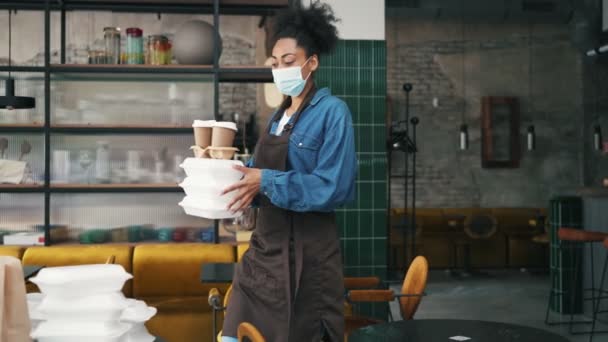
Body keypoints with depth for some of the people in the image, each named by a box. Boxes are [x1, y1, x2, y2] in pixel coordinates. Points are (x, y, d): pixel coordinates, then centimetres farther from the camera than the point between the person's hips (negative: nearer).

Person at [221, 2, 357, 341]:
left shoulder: (332, 111, -11)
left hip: (307, 251, -7)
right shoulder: (279, 115, 12)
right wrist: (240, 172, -1)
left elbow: (332, 187, -19)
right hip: (266, 244, 7)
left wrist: (266, 181, -22)